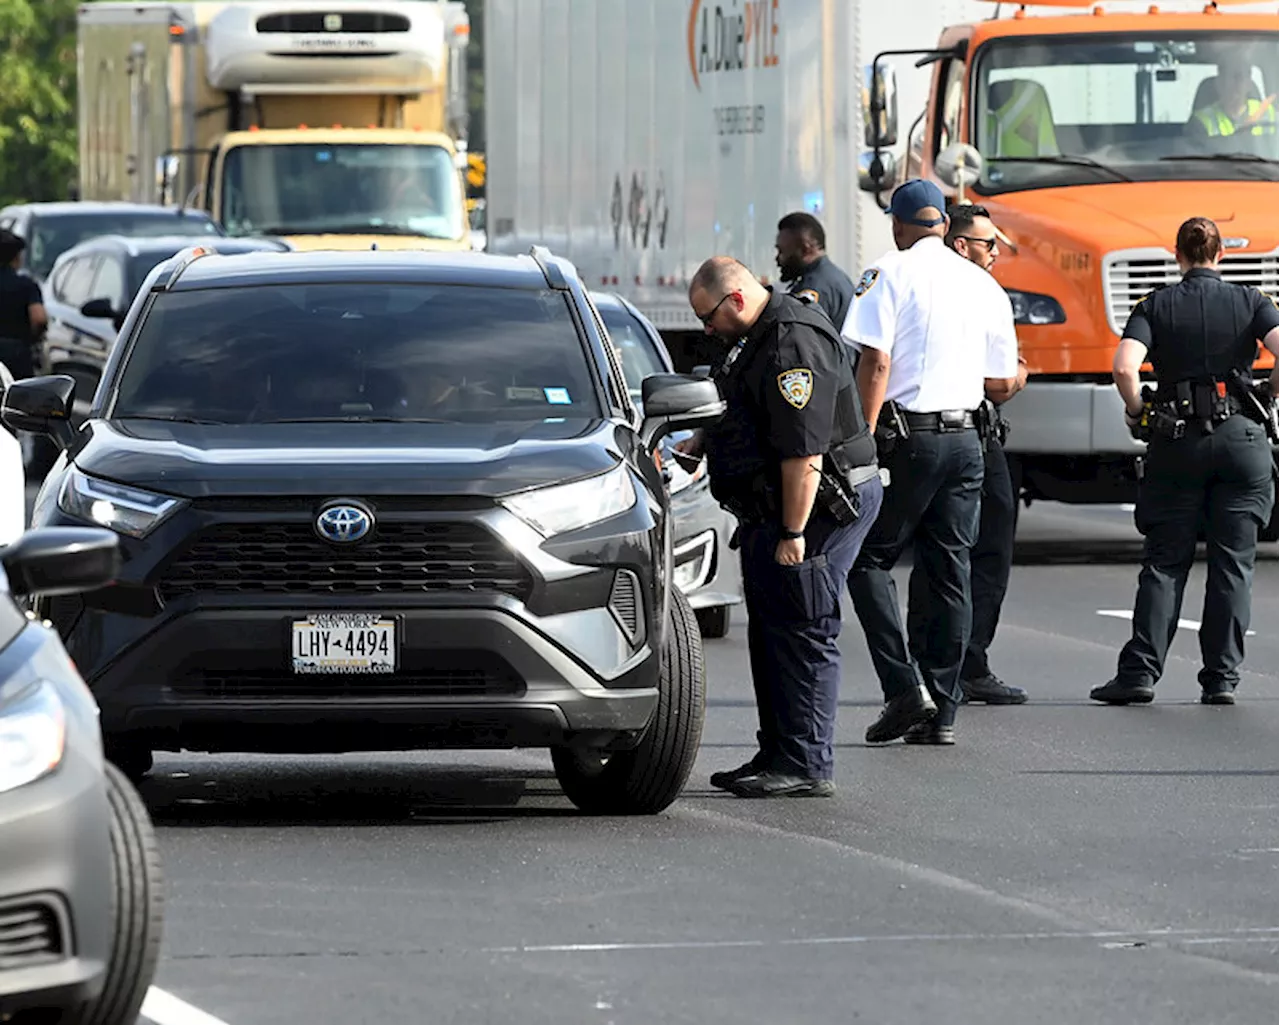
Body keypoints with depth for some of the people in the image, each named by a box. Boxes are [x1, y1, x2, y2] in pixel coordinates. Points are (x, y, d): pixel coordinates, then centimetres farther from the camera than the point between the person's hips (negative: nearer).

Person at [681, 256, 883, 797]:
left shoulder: (794, 344, -22)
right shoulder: (760, 336, 13)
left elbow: (804, 453, -26)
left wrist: (792, 534, -25)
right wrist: (700, 442, 16)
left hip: (822, 505, -11)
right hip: (769, 511, 11)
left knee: (803, 634, -9)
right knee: (770, 631, 14)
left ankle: (806, 767, -7)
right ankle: (776, 754, 21)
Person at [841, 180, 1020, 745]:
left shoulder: (890, 275, -5)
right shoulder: (985, 286, 11)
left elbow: (875, 364, -14)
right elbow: (1002, 384, 14)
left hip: (906, 437, -5)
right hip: (965, 438, 5)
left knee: (869, 561, 4)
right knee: (946, 572, 8)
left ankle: (905, 688, -10)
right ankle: (941, 713, 8)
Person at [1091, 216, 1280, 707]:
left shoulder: (1156, 306, 1)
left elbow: (1124, 368, -15)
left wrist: (1136, 411, 2)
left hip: (1177, 442, 0)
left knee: (1164, 562, 4)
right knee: (1232, 564, 4)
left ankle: (1140, 671, -4)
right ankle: (1221, 677, 1)